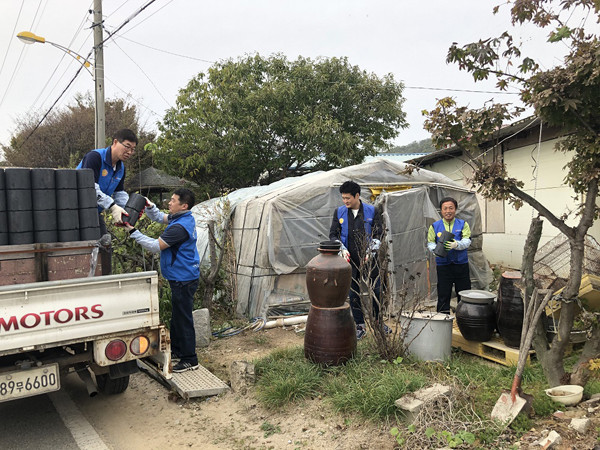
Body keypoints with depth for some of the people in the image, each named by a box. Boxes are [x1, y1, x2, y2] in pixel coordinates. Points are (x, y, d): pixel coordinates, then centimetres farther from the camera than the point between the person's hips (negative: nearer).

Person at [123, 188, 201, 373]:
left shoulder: (180, 227, -25)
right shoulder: (182, 218, 7)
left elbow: (156, 246, -22)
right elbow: (159, 217, 19)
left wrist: (133, 231, -18)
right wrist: (149, 206, -1)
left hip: (184, 279, -11)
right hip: (180, 277, 11)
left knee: (183, 318, -3)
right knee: (177, 316, 22)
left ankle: (190, 359, 7)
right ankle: (176, 349, 38)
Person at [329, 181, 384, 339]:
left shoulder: (372, 211, -2)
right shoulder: (339, 212, 3)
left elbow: (378, 234, 0)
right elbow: (333, 234, 6)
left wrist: (370, 251, -12)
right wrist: (343, 249, -9)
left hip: (369, 259, -1)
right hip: (350, 260, 2)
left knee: (375, 291, 5)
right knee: (354, 294, 7)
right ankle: (360, 326, 20)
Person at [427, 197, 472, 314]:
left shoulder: (463, 224, 4)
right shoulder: (435, 226, 5)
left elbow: (467, 241, -7)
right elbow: (430, 243, 5)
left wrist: (456, 244, -27)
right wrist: (435, 249, -17)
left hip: (461, 265, 0)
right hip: (443, 266, 0)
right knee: (443, 296, 4)